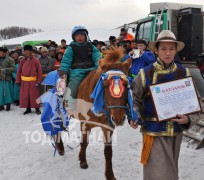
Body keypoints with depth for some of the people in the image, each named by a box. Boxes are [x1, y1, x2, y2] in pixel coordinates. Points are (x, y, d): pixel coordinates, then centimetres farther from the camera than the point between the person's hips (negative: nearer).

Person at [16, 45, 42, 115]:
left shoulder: (35, 61, -6)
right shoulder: (22, 61, 4)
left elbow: (39, 71, -5)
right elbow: (19, 71, 7)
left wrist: (38, 81, -9)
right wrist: (18, 81, 2)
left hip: (33, 82, -3)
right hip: (24, 82, 4)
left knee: (34, 95, 3)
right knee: (25, 96, 7)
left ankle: (37, 109, 14)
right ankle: (28, 109, 20)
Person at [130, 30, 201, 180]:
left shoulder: (184, 74, 0)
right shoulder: (145, 74, -7)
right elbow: (135, 99, 2)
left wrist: (188, 119, -12)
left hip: (176, 132, 3)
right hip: (154, 132, -3)